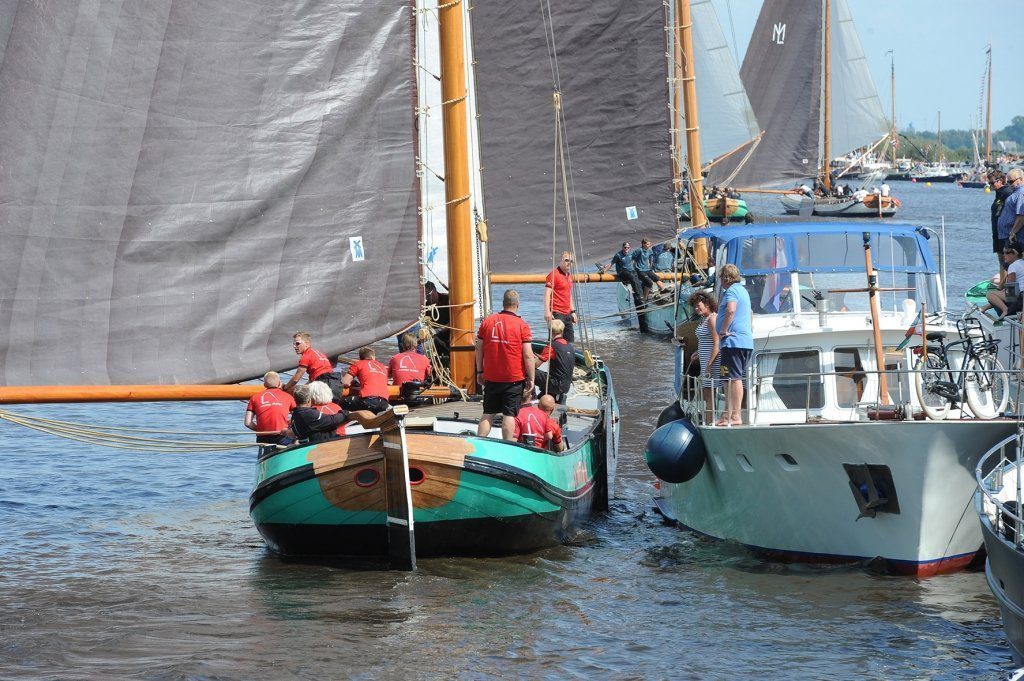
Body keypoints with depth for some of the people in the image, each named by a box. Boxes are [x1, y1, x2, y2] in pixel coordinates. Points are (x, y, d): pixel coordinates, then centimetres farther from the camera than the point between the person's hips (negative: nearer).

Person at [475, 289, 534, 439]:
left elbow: (478, 349, 7)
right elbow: (528, 355, -9)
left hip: (491, 378, 3)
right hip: (514, 379, -3)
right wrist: (531, 378, -1)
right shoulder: (521, 326, -9)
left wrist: (480, 371, 17)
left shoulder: (487, 322, 2)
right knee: (509, 415, 1)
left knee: (488, 414, 11)